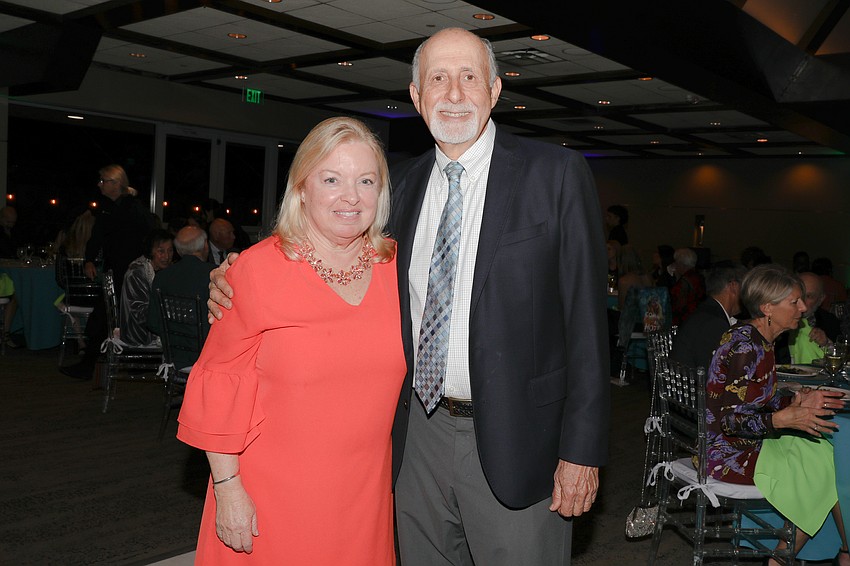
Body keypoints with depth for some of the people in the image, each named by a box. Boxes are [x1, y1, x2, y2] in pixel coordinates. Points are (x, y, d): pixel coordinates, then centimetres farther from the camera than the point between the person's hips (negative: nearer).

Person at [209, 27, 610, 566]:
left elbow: (585, 317, -9)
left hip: (514, 442, -4)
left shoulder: (557, 173, -8)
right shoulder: (402, 184, 6)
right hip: (421, 432, 4)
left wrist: (582, 449, -11)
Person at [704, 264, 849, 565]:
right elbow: (732, 419, -25)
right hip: (729, 454, -9)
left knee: (825, 451, 11)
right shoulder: (750, 347, -23)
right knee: (825, 471, -1)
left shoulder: (748, 337, 7)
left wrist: (796, 401, 0)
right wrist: (787, 419, -36)